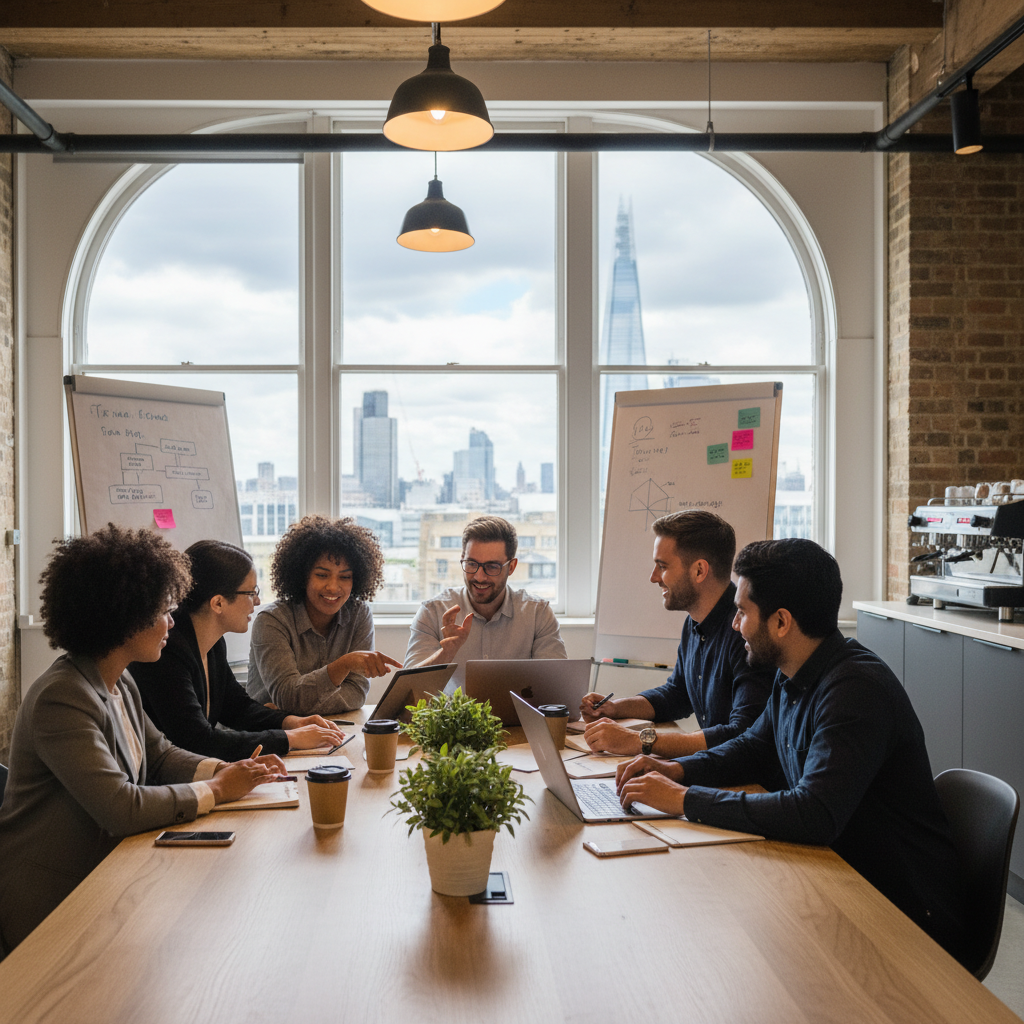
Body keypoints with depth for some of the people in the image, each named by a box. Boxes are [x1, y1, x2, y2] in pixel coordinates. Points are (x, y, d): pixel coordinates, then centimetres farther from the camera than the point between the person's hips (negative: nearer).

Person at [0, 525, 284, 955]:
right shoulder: (62, 699, -25)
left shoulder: (120, 686, 6)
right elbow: (120, 807, -31)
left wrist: (230, 770, -4)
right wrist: (216, 790, -19)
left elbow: (161, 755, 14)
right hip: (52, 904, -8)